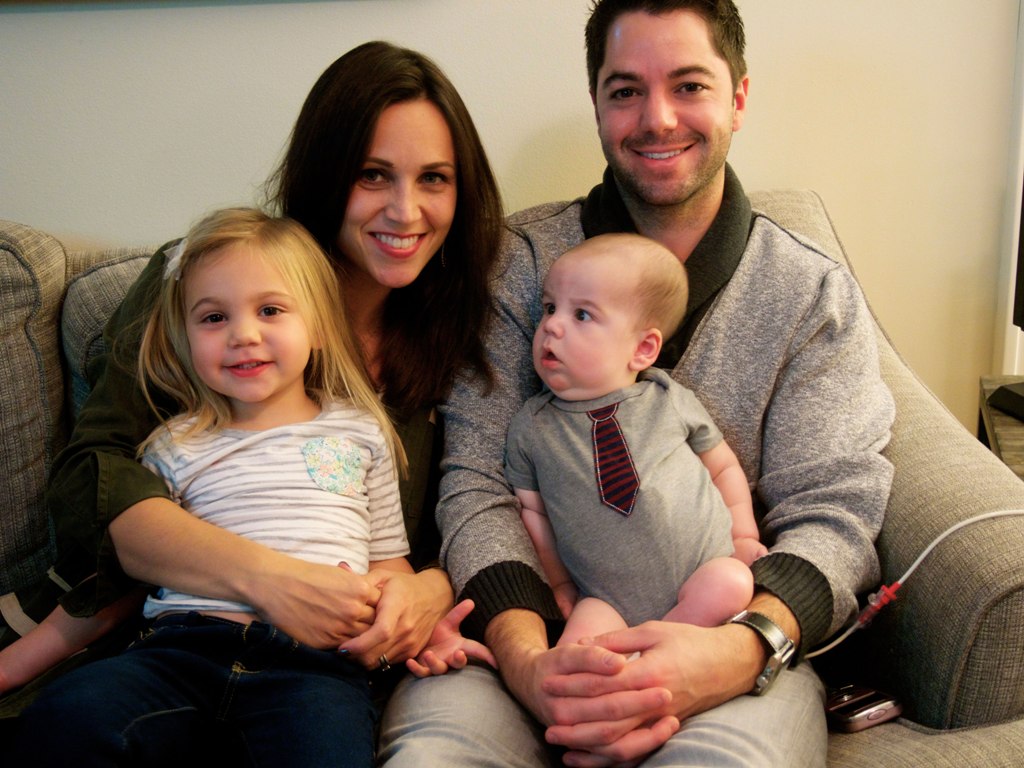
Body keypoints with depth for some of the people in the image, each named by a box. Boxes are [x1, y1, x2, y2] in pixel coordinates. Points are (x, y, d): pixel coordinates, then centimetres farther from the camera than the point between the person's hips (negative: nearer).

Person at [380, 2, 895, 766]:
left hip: (730, 638, -1)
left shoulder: (816, 294, 7)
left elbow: (833, 513, -1)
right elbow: (477, 482, -1)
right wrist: (526, 658, -22)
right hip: (535, 624, 2)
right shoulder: (521, 261, 6)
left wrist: (742, 648, -24)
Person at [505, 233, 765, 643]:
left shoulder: (672, 401, 3)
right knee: (580, 640, -32)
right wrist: (560, 583, 8)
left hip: (706, 569, 3)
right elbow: (531, 509, 12)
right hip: (612, 602, -2)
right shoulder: (531, 427, 3)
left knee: (731, 585, -29)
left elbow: (723, 466, 18)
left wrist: (744, 536, 8)